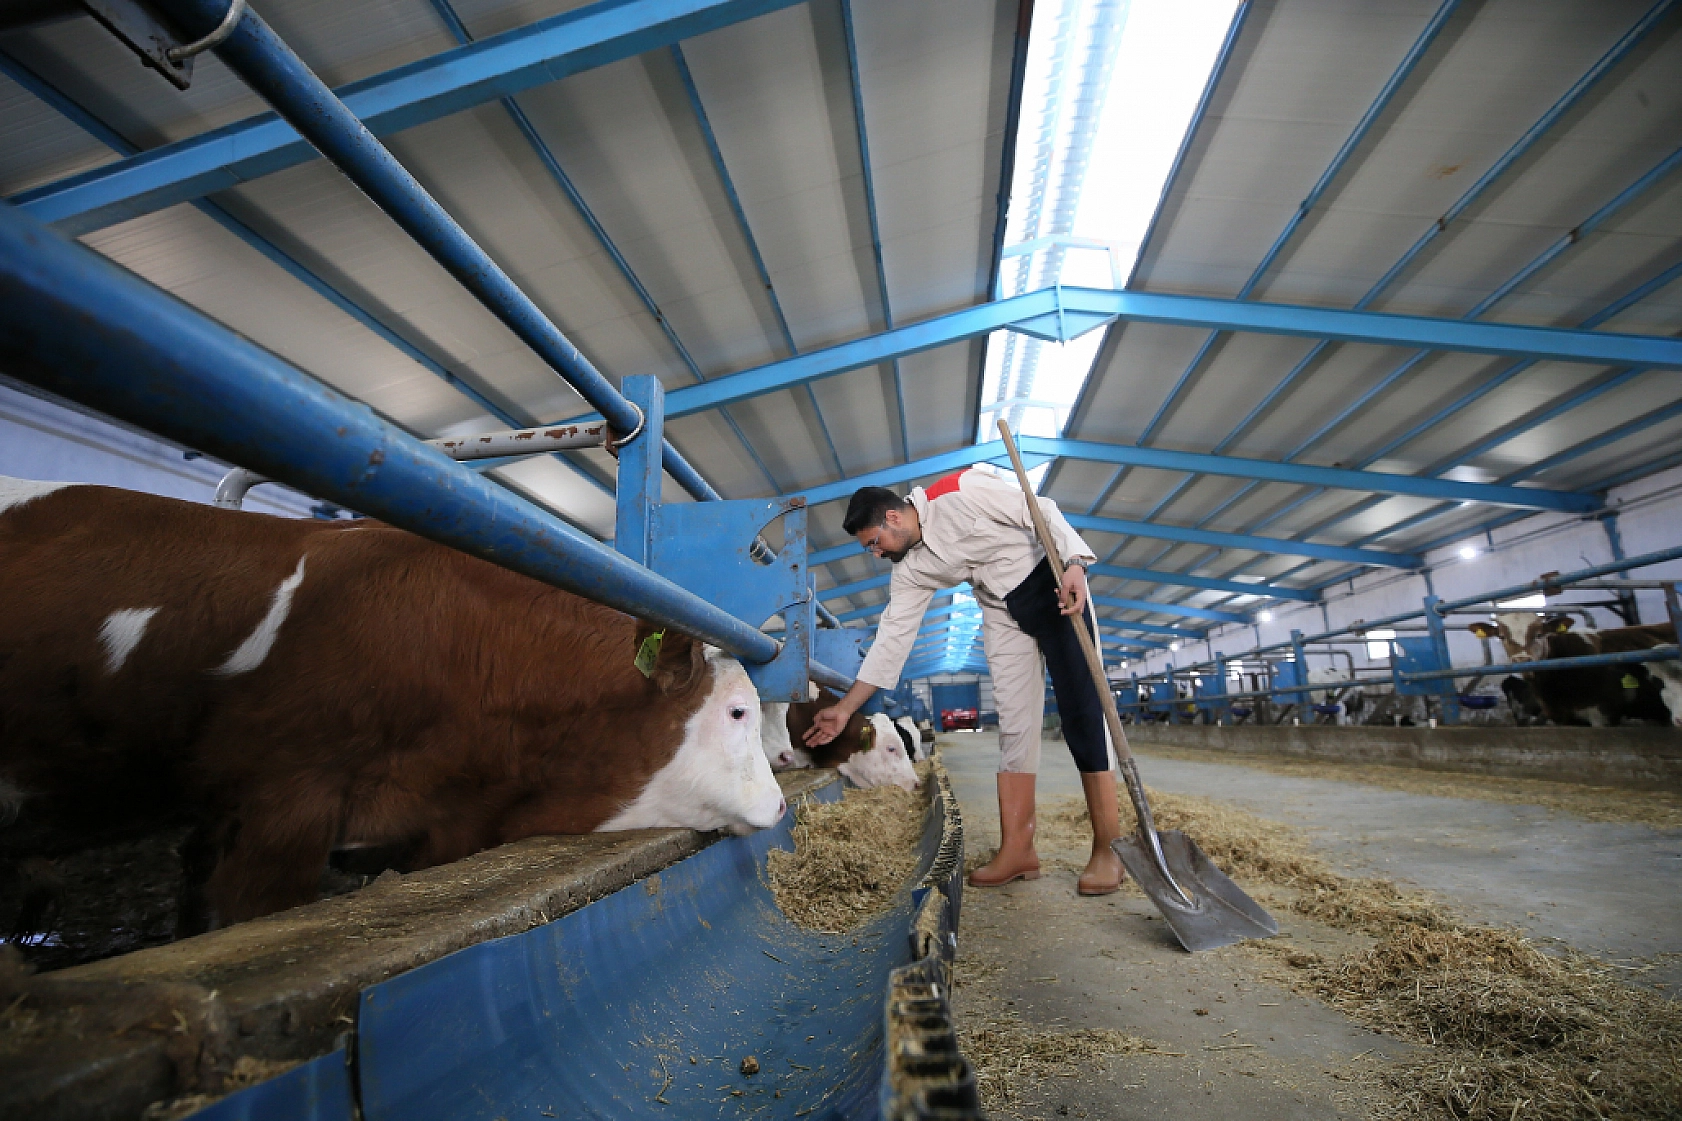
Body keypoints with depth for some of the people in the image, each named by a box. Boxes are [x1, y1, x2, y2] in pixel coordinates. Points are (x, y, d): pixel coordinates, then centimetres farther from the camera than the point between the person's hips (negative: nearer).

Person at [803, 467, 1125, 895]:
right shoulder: (910, 572, -3)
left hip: (1053, 582, -6)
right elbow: (891, 638, -2)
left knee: (1081, 707, -9)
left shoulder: (960, 492, -21)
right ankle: (1018, 848, 1)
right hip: (1002, 611, 6)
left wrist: (1073, 564, -31)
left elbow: (1041, 510, -17)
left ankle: (1107, 849, -3)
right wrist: (845, 709, -3)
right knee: (1013, 723, -1)